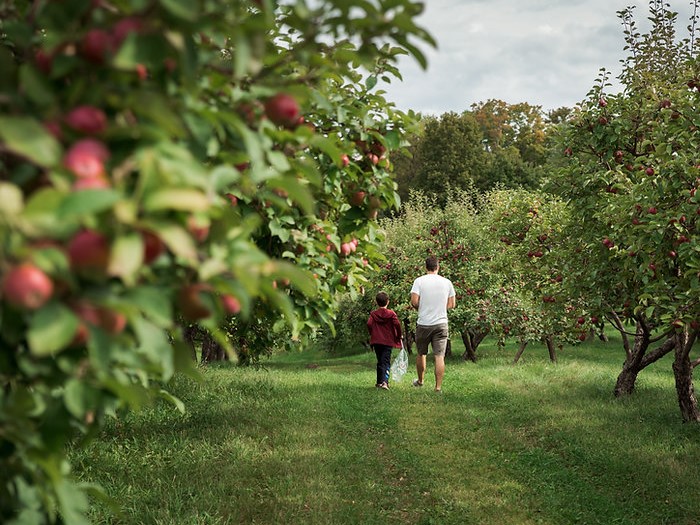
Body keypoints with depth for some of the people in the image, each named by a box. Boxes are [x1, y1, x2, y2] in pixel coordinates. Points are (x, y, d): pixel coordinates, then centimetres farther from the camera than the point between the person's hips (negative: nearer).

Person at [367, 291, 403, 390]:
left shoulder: (373, 314, 3)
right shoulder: (391, 313, -2)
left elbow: (369, 324, -10)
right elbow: (397, 324, -12)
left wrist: (372, 334, 7)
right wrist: (399, 336, 1)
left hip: (376, 341, 2)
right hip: (388, 341, -2)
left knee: (380, 362, 16)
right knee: (386, 362, -6)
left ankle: (379, 382, 20)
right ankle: (385, 381, -24)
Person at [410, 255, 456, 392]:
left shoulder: (419, 281, -6)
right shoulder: (447, 282, 3)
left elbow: (414, 302, -12)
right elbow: (451, 304, 6)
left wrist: (421, 308, 8)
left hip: (423, 324, -1)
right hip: (441, 324, 1)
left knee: (421, 353, 17)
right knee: (439, 356, 0)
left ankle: (420, 381, 34)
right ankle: (438, 387, -3)